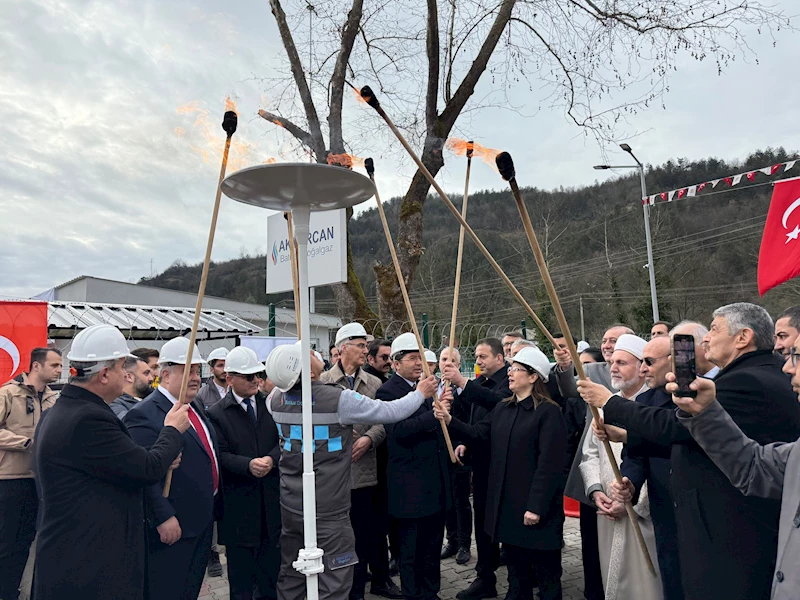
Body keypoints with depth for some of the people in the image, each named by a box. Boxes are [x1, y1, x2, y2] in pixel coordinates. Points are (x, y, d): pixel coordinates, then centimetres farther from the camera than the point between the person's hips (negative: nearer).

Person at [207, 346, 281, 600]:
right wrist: (248, 464, -26)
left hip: (271, 500, 3)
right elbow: (220, 455, -11)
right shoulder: (216, 413, -5)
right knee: (241, 572, 11)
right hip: (239, 504, -3)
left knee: (271, 565, 16)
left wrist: (271, 459, -17)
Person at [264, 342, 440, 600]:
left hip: (289, 505, 7)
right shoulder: (338, 399, -22)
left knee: (291, 577, 19)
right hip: (326, 509, -6)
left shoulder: (276, 398, -3)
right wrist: (420, 393, 3)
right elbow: (391, 412, -14)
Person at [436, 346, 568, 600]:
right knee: (516, 569, 20)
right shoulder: (503, 408, 9)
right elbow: (479, 432, 6)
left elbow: (550, 463, -19)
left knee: (545, 572, 8)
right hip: (508, 503, 7)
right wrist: (450, 420, -8)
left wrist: (536, 506, -21)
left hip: (536, 507, -7)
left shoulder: (549, 412, -15)